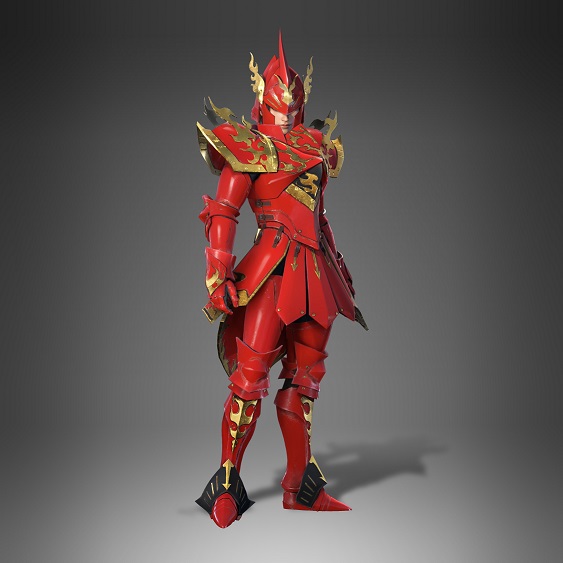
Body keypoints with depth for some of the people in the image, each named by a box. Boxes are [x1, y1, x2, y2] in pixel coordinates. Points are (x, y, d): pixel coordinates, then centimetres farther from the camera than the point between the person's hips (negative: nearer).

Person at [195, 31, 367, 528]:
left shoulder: (315, 145, 21)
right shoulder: (249, 146, 2)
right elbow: (223, 214, -6)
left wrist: (341, 272, 24)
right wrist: (218, 277, -15)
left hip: (315, 269, 6)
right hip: (273, 264, -6)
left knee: (306, 374, 9)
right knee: (251, 372, -8)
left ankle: (302, 486, 19)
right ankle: (227, 482, 7)